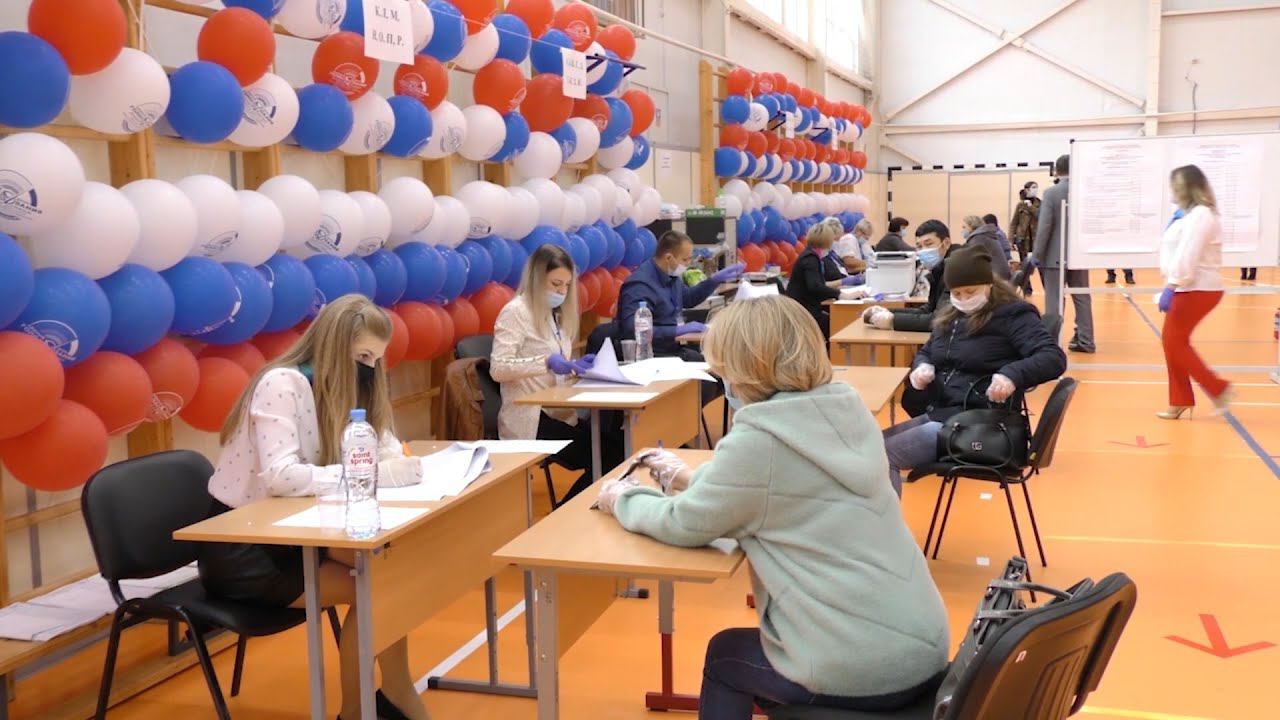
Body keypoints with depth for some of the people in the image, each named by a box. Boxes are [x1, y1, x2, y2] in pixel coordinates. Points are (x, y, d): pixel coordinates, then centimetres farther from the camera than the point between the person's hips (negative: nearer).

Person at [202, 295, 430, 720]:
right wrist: (374, 474, -34)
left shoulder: (341, 387, 6)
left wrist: (395, 462, -18)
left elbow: (383, 446, 6)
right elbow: (279, 476, -32)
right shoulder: (281, 384, -20)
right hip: (239, 548, -7)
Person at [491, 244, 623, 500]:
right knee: (603, 456, -20)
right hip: (530, 421, -8)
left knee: (616, 444, -14)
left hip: (558, 413, 8)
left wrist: (574, 367, -2)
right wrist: (546, 362, -27)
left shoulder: (556, 316, 18)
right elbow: (498, 368, -18)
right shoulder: (515, 312, -8)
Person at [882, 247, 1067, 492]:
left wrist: (1012, 374, -36)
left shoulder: (1012, 316, -8)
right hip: (937, 414, 9)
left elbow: (1055, 358, -18)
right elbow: (926, 352, 26)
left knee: (883, 456, -20)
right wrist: (922, 367, 0)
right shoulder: (950, 317, 14)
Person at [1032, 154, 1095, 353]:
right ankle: (1085, 341, 16)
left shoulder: (1051, 193, -11)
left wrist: (1036, 256, -8)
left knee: (1054, 301, -1)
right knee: (1082, 298, 12)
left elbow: (1044, 227, -13)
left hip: (1055, 256, -4)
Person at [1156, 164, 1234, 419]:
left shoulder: (1200, 215, -17)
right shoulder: (1191, 214, 15)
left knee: (1175, 343, -5)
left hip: (1198, 290, -10)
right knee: (1173, 341, 10)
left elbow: (1188, 256, -23)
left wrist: (1171, 287, -23)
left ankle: (1218, 388, 3)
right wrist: (1173, 285, 10)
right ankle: (1180, 400, 15)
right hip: (1189, 288, 10)